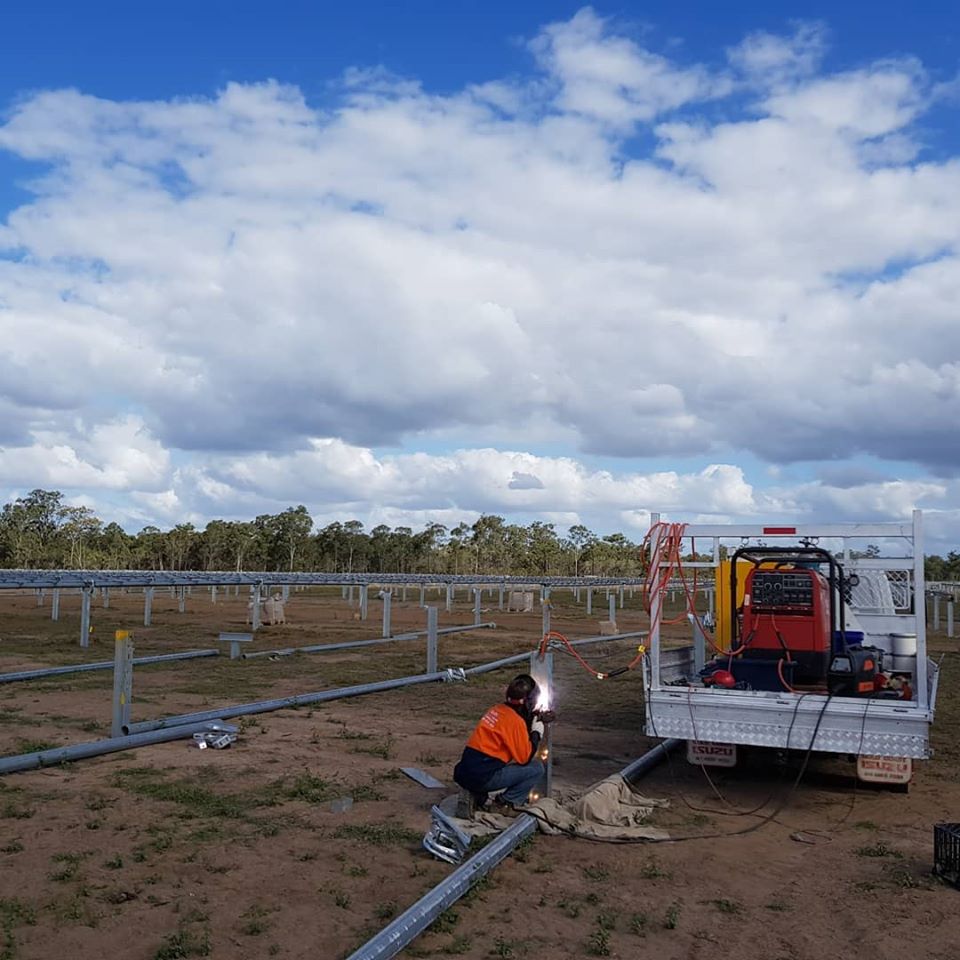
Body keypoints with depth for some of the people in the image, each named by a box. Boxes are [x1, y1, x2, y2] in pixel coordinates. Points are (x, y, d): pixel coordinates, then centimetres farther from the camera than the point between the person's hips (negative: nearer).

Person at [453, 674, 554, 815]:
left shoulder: (497, 709, 11)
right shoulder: (515, 720, -13)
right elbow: (525, 758, -7)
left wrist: (536, 720, 21)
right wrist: (537, 730, 4)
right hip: (481, 777, -8)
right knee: (537, 768, 0)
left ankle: (477, 795, 14)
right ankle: (505, 804, 0)